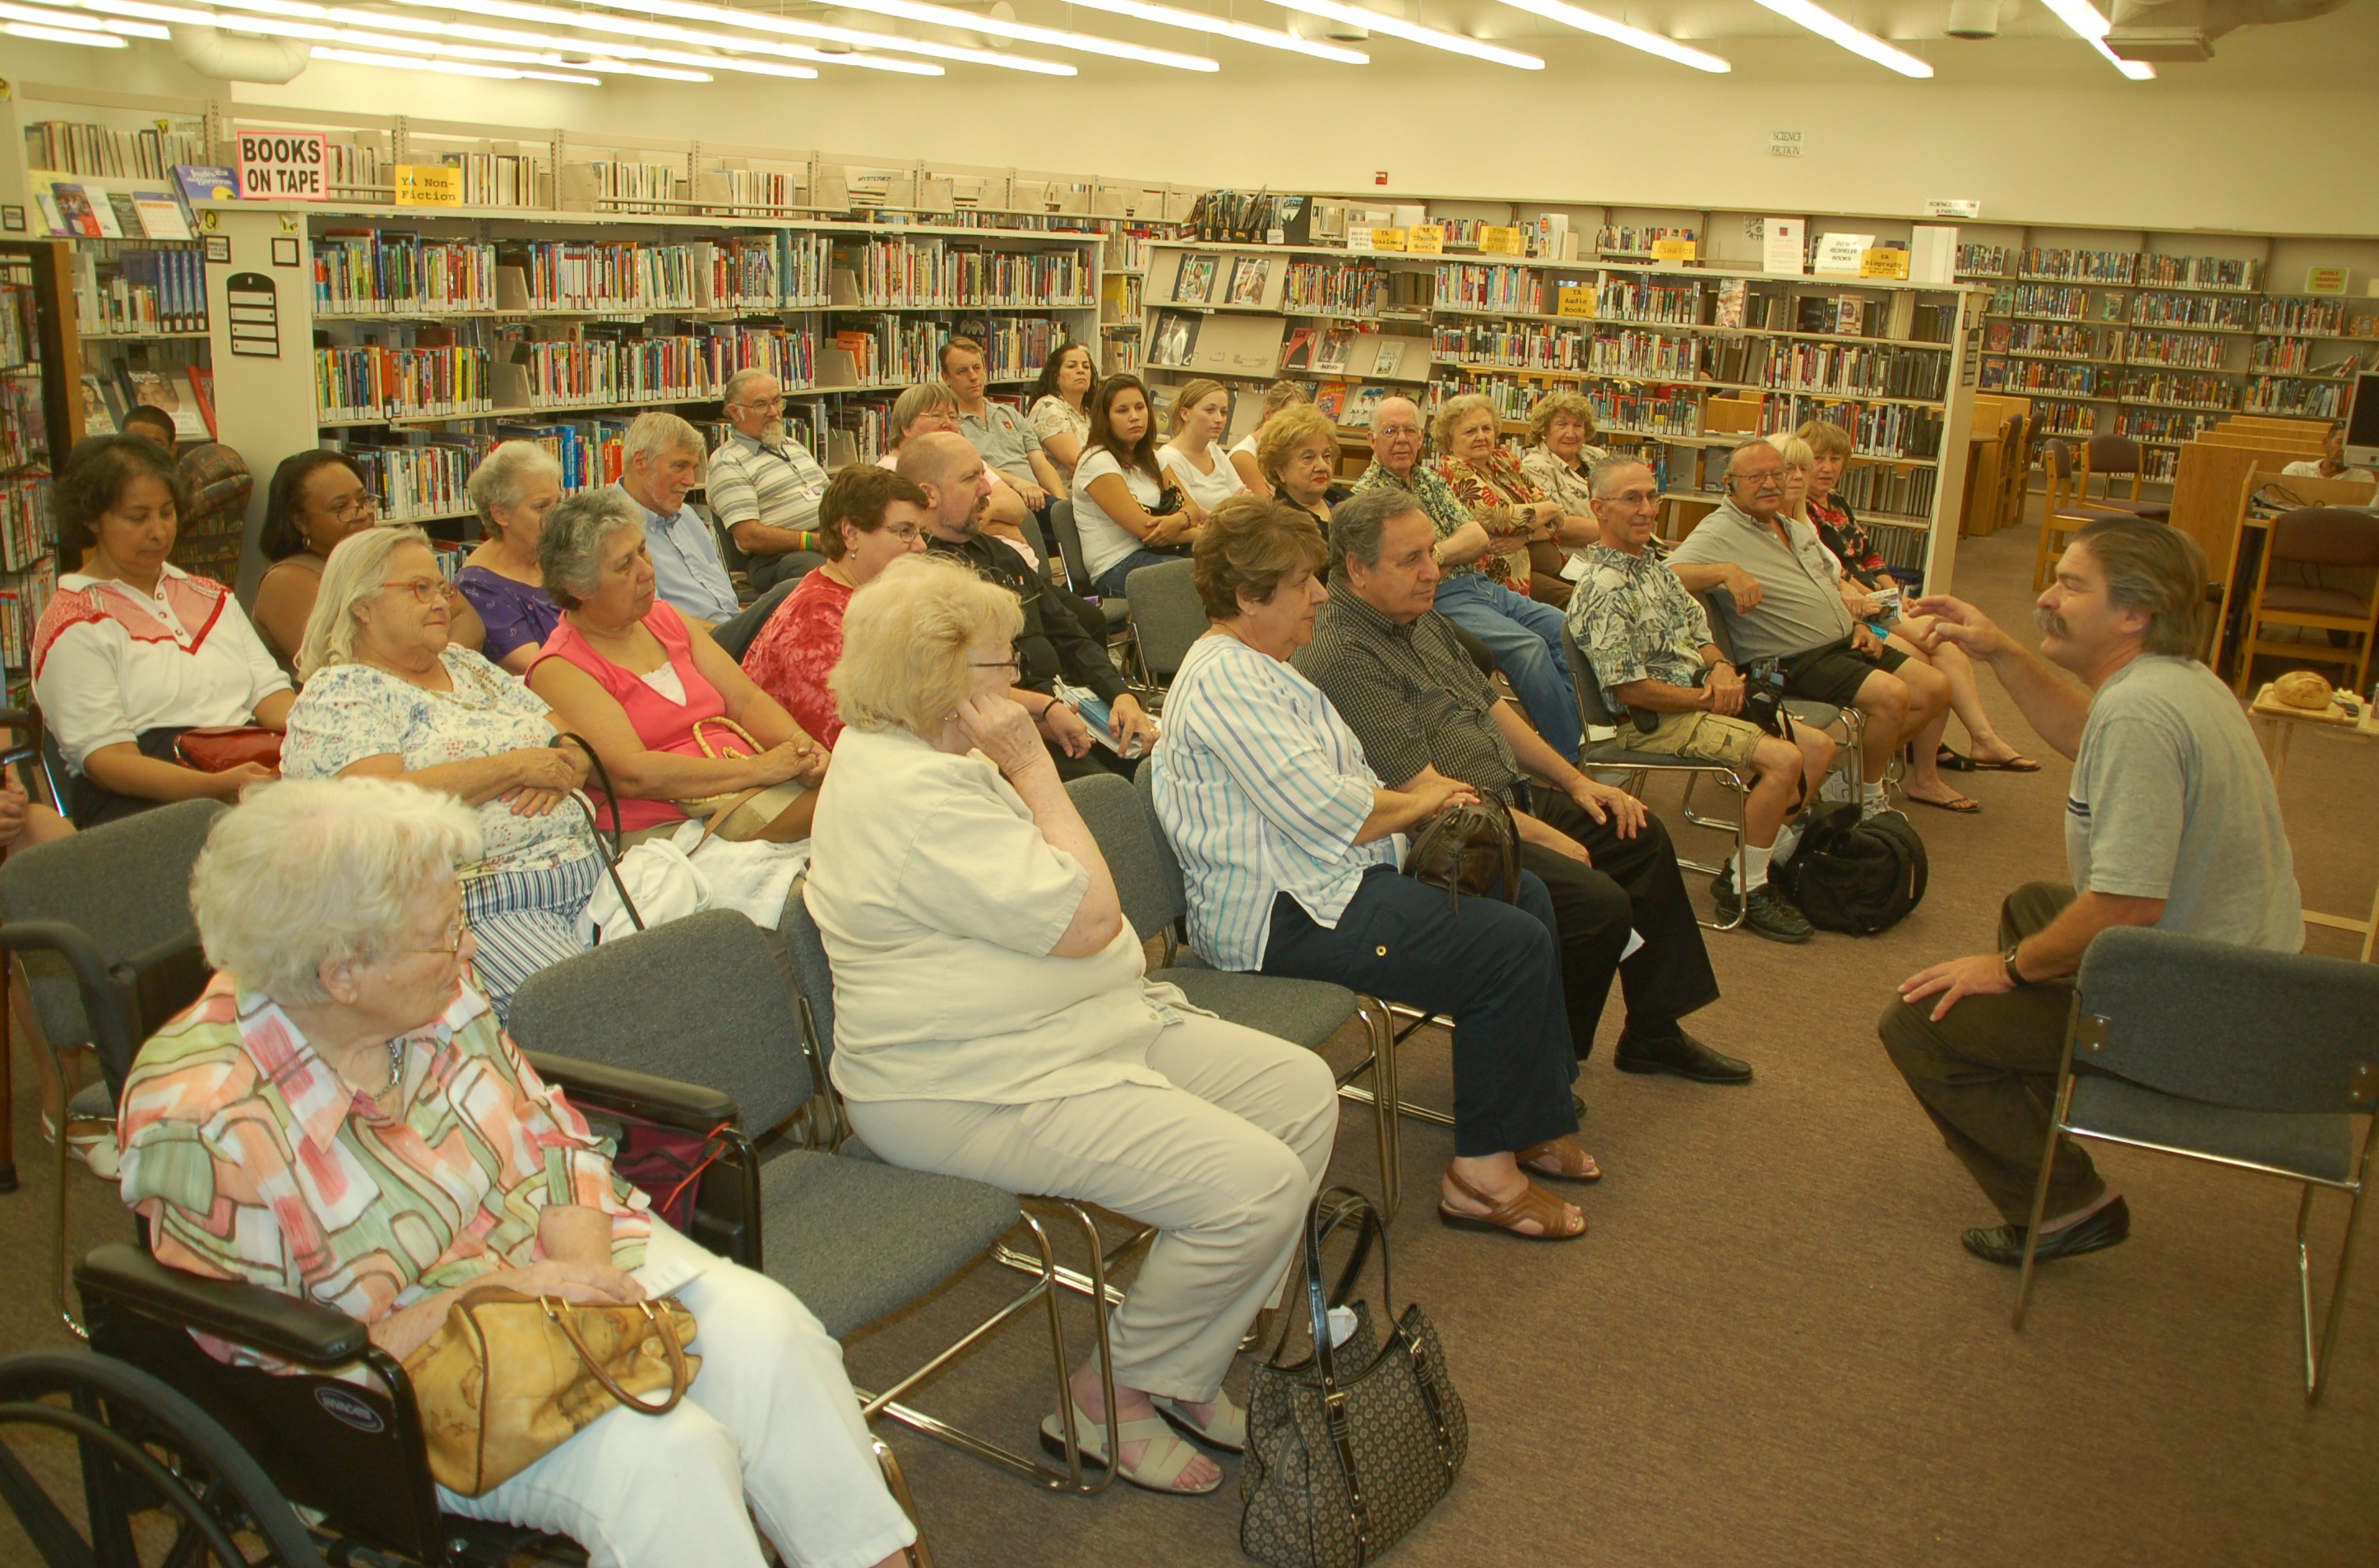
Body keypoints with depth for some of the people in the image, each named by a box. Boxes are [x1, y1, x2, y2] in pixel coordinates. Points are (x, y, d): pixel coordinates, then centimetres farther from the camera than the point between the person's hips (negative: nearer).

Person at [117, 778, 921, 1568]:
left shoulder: (438, 994, -6)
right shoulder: (205, 1125, -21)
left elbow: (552, 1134, 4)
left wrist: (585, 1264, -15)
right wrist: (484, 1299, -23)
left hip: (552, 1254, 5)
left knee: (762, 1329, -19)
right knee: (662, 1457, -28)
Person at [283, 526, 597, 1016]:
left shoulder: (467, 664, 23)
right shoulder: (337, 693, 2)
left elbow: (576, 750, 21)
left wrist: (558, 771, -3)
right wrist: (515, 765, -11)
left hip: (585, 868, 7)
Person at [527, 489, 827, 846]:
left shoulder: (664, 618, 18)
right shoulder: (559, 669, -4)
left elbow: (745, 699, 13)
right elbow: (631, 774, -16)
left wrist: (799, 747, -9)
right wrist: (759, 768, -19)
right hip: (658, 829, -7)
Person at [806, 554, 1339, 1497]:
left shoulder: (914, 751, 12)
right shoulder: (910, 795, -24)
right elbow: (1089, 916, -24)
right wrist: (1033, 768, -17)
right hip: (976, 1091, -11)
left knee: (1303, 1092, 4)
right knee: (1255, 1185, -23)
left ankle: (1190, 1358, 12)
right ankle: (1113, 1393, 1)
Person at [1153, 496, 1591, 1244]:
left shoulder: (1260, 665, 18)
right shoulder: (1225, 679, -19)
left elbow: (1325, 786, 19)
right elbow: (1326, 810, -24)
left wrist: (1416, 798, 0)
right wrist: (1416, 803, -6)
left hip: (1317, 879, 12)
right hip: (1283, 916, -12)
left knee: (1525, 894, 12)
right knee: (1513, 946, -18)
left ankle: (1530, 1120, 20)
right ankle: (1481, 1174, -7)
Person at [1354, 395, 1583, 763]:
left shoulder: (1430, 477, 16)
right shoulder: (1369, 492, -6)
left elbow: (1479, 536, 3)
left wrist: (1434, 554, -11)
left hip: (1481, 583, 9)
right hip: (1442, 598, -9)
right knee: (1529, 646, -25)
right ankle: (1570, 757, -17)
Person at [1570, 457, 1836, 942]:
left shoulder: (1653, 565, 14)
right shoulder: (1604, 589, -18)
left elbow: (1698, 633, 20)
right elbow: (1630, 688, -21)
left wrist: (1721, 668, -3)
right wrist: (1709, 700, -13)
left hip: (1699, 699, 10)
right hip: (1655, 721, -10)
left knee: (1819, 747, 4)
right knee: (1784, 760, -23)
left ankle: (1759, 861, 11)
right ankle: (1744, 891, -10)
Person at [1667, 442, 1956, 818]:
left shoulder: (1799, 529, 17)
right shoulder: (1719, 533, -11)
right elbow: (1668, 574, -28)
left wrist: (1857, 626, 11)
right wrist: (1725, 571, -41)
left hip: (1845, 644, 9)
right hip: (1795, 661, -9)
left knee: (1935, 689, 1)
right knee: (1892, 694, -26)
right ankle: (1869, 801, -5)